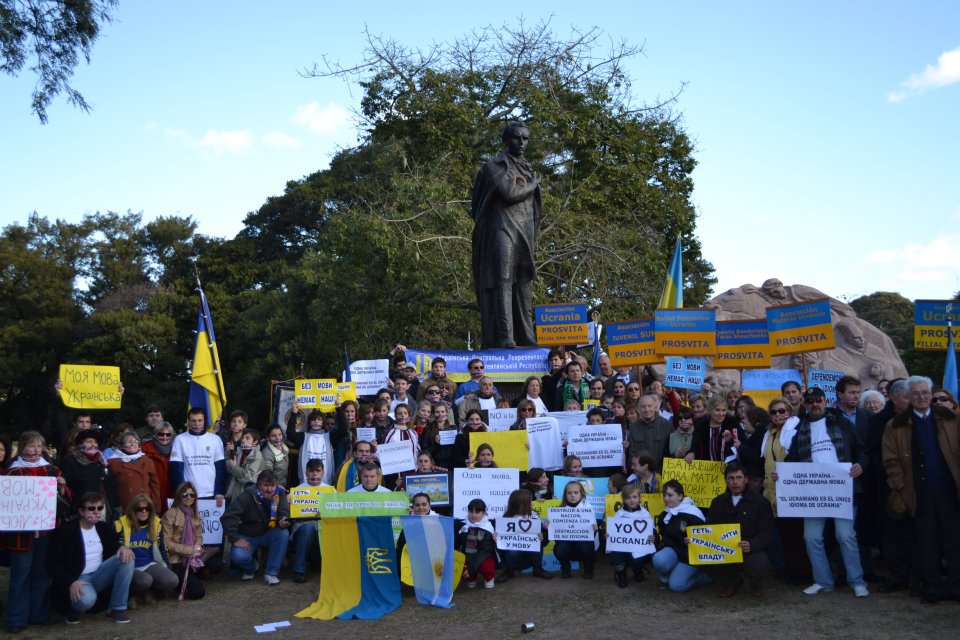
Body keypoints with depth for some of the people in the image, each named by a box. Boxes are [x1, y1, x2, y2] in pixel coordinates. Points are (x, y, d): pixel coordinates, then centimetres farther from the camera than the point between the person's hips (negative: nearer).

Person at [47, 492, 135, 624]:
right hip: (77, 579, -6)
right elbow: (53, 565, -11)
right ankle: (75, 610, 1)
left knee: (126, 557, -20)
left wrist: (123, 547, -13)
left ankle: (117, 609, -13)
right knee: (87, 599, -40)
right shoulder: (66, 531, -9)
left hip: (99, 577, 6)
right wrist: (71, 583, -27)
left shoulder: (104, 528, 8)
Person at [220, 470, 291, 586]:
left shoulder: (279, 494, -10)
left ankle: (271, 573, -14)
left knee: (283, 534, -28)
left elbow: (284, 514, -12)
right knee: (238, 556, -30)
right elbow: (227, 517, -22)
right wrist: (235, 539, -24)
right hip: (246, 537, -2)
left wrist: (283, 521, -37)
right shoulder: (247, 496, -19)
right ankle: (250, 567, 9)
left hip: (267, 535, 2)